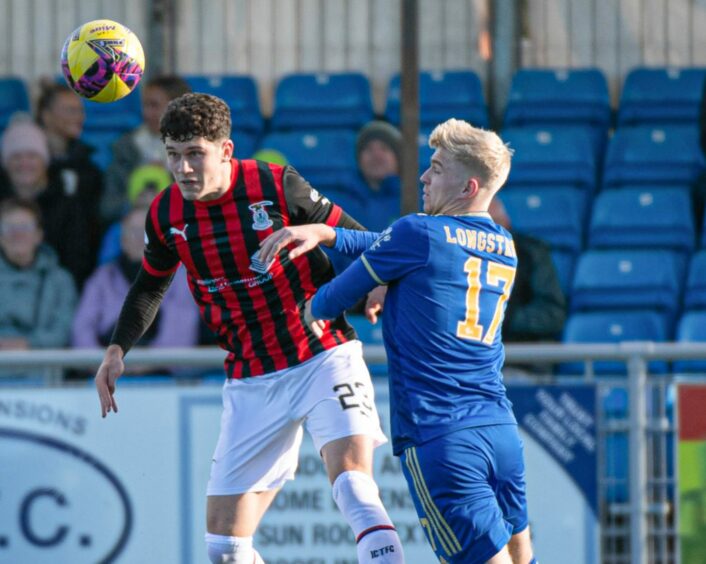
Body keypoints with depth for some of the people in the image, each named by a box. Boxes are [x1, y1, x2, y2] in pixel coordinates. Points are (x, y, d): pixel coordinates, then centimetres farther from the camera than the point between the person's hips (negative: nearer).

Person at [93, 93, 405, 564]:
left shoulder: (278, 186, -11)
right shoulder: (166, 215, 0)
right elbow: (150, 285, 20)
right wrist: (118, 350, 8)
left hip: (323, 359, -4)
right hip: (251, 380, 4)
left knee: (352, 476, -28)